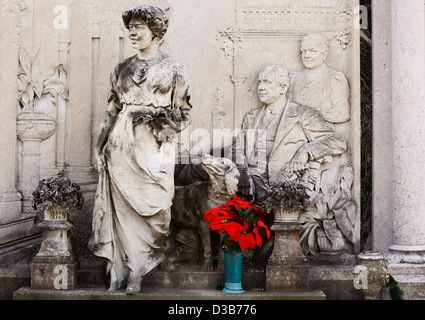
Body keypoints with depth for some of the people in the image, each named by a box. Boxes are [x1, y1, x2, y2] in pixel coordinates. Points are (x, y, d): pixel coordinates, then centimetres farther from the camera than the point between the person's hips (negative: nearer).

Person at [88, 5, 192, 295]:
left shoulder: (174, 69, 5)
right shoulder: (122, 69, 14)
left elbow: (182, 113, 5)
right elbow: (112, 110, 15)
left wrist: (158, 118, -11)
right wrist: (103, 145, 8)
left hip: (153, 146, -3)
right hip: (121, 144, 3)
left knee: (151, 206, -5)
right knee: (121, 206, 1)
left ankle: (138, 272, 9)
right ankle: (120, 271, 10)